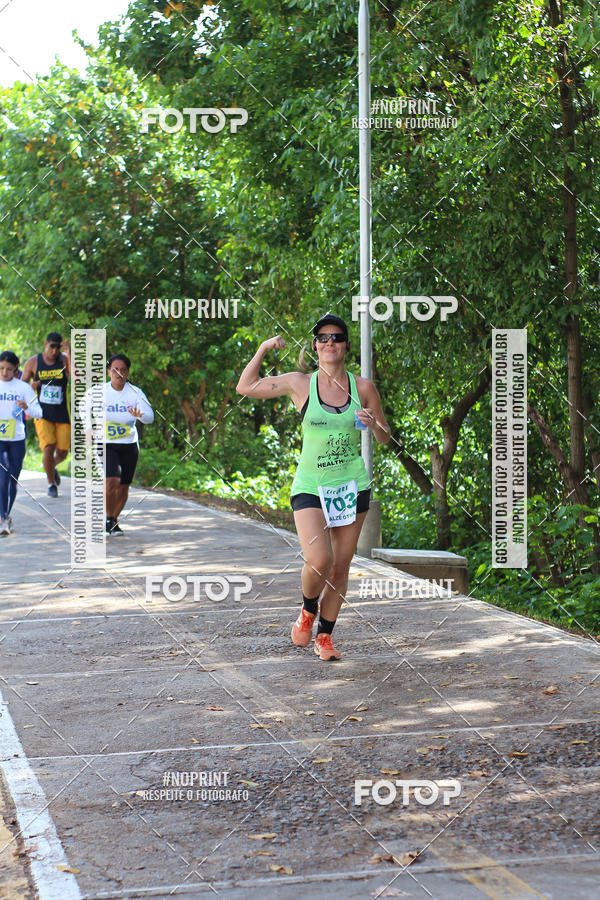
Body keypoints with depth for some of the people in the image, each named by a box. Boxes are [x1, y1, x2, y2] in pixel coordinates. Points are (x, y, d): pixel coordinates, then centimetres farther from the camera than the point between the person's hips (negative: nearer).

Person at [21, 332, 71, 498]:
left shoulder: (65, 359, -2)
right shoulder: (33, 362, 0)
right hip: (43, 414, -1)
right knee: (48, 448, -16)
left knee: (62, 453, 4)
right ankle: (51, 484, 3)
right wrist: (31, 386, -16)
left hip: (63, 414, 1)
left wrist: (69, 353, -27)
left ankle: (52, 467, 40)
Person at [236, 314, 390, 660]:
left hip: (352, 487, 2)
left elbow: (385, 437, 10)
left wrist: (373, 424, -12)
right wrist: (263, 348, -2)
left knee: (341, 567, 5)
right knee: (319, 561, -19)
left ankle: (325, 636, 24)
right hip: (310, 486, -2)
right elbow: (245, 387, 6)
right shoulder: (300, 384, -2)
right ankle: (308, 610, 14)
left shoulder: (363, 387, 1)